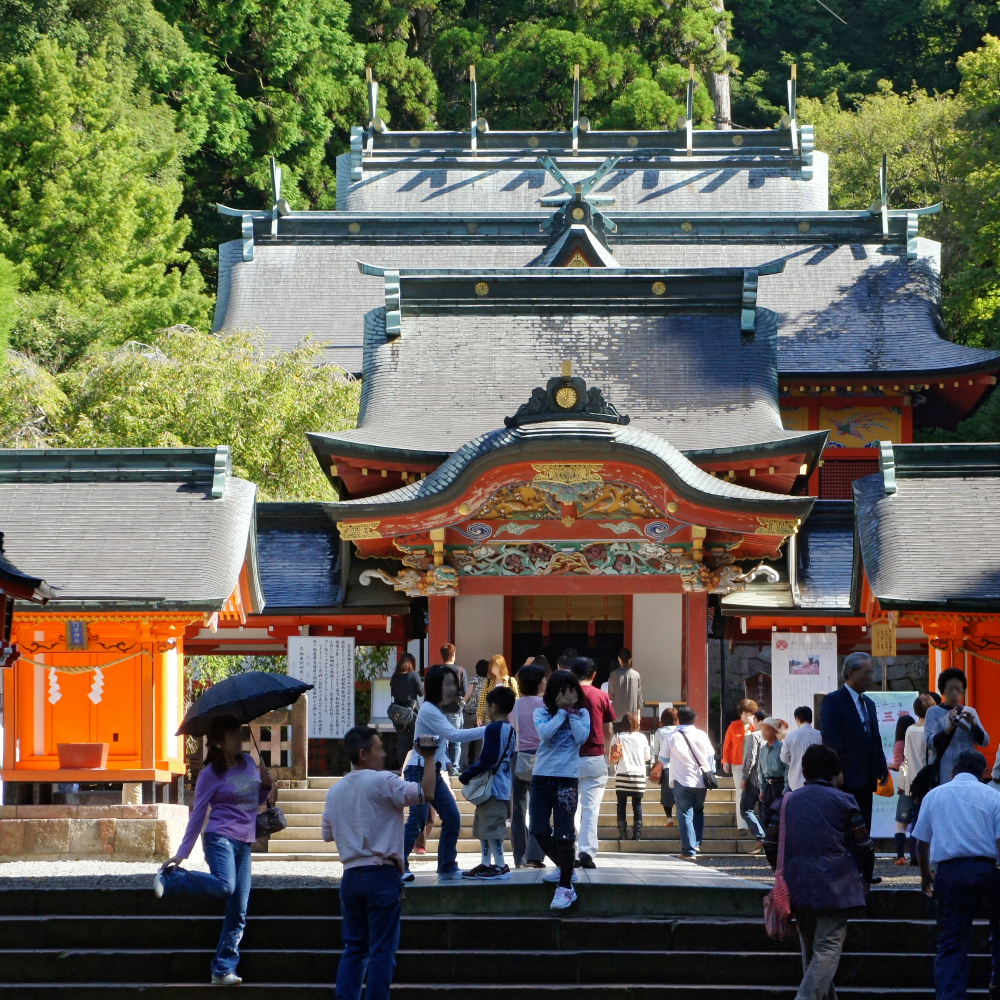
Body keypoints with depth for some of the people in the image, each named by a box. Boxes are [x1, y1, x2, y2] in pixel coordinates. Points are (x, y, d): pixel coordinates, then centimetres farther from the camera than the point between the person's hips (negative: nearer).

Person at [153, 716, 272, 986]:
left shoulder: (248, 763, 12)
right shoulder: (210, 774, -4)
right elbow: (197, 814, -3)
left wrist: (266, 785, 1)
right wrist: (182, 853, -5)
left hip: (244, 843, 6)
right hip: (220, 838, -6)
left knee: (238, 913, 1)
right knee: (224, 885, -34)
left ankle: (223, 970, 5)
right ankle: (169, 879, -12)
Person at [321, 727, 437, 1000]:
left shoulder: (335, 790, 11)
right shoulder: (382, 782, -10)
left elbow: (327, 833, 18)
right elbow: (426, 793, -17)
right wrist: (429, 758, -5)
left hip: (350, 875, 6)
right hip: (381, 874, -6)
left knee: (354, 949, 11)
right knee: (382, 950, -2)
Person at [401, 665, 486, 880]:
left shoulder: (437, 711, 16)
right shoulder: (428, 711, -15)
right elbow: (454, 735, -24)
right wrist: (487, 730, -26)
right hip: (419, 771, -10)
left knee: (452, 818, 5)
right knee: (417, 821, -14)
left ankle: (447, 866, 11)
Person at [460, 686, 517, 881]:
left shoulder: (493, 729, -16)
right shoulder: (510, 730, 13)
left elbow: (488, 759, -22)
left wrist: (468, 774, -14)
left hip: (492, 787, -10)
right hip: (504, 786, 10)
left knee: (491, 828, -6)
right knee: (482, 827, 17)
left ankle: (500, 866, -6)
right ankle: (486, 864, 21)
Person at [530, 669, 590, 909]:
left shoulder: (581, 714, 5)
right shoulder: (541, 713, 4)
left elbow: (581, 737, -12)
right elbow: (545, 733, -15)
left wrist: (571, 711, -9)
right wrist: (562, 711, -10)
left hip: (567, 778, -2)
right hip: (541, 776, 2)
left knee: (563, 833, -10)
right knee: (539, 831, 4)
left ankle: (566, 887, -8)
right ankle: (563, 867, 29)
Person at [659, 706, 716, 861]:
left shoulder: (672, 737, -6)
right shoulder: (701, 735, 1)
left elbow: (663, 758, 4)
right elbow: (711, 756, 6)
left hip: (682, 781, -3)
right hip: (701, 782, 3)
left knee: (685, 815, 0)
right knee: (698, 811, 24)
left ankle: (689, 850, -5)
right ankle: (696, 843, 23)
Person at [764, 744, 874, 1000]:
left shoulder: (787, 801, 10)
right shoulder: (843, 801, -1)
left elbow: (771, 845, 11)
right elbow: (864, 846, -1)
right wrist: (866, 878, 15)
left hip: (797, 888, 5)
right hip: (834, 887, -5)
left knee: (809, 948, 17)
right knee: (828, 948, -7)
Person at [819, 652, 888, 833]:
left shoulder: (868, 703, 20)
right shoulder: (833, 701, -5)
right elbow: (830, 741, -12)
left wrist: (882, 769, 8)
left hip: (865, 780, 8)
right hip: (847, 779, -8)